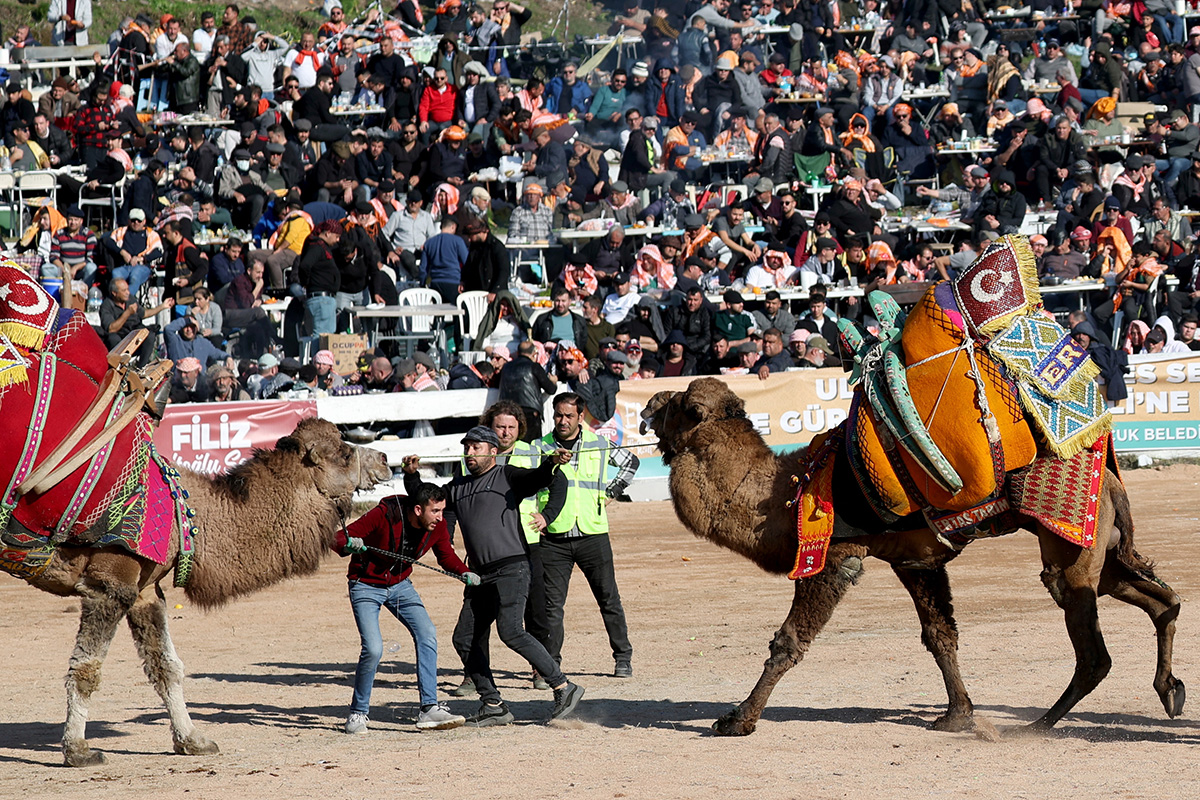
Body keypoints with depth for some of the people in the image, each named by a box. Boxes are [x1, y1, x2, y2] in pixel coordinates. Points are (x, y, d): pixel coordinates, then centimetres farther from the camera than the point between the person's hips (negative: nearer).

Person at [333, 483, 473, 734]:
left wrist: (464, 573, -11)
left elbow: (446, 555, 9)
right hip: (366, 586, -5)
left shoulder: (437, 527, -11)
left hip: (400, 585, 5)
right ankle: (358, 714, 1)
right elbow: (338, 539, -23)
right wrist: (349, 544, -46)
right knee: (373, 648, -19)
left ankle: (429, 709, -11)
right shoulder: (383, 515, -27)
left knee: (427, 634, -13)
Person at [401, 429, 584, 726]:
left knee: (510, 631, -20)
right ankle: (493, 706, 12)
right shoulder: (457, 488, 23)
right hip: (479, 576, 8)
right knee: (472, 640, 3)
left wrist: (552, 463, -34)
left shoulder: (507, 476, 3)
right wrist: (412, 476, 9)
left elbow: (537, 479, -13)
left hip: (511, 568, -8)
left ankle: (564, 688, -15)